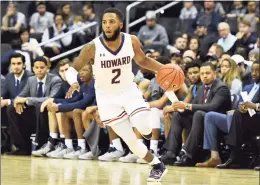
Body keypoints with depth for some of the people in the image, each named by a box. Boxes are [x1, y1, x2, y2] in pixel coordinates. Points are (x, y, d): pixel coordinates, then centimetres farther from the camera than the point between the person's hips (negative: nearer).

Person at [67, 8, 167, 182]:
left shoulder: (132, 41, -14)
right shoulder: (92, 48, -21)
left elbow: (142, 60, 6)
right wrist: (73, 81, -34)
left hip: (129, 91, 1)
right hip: (108, 98, -1)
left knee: (143, 127, -24)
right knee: (131, 142, -2)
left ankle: (148, 128, 14)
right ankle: (157, 166, 22)